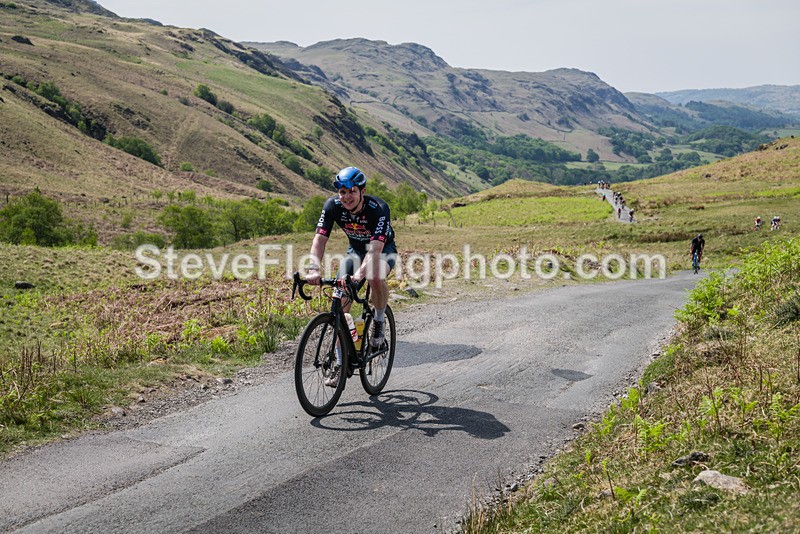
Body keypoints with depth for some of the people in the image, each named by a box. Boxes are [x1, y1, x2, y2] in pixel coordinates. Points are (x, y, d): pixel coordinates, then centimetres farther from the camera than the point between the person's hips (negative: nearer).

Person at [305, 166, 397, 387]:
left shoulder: (378, 208, -33)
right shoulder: (332, 205, -22)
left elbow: (376, 247, -43)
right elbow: (320, 239, -28)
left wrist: (361, 272, -60)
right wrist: (314, 269, -46)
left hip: (384, 249, -4)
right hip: (355, 249, 4)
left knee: (375, 278, -39)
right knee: (341, 301, -12)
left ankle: (379, 321, -8)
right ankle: (341, 362, -1)